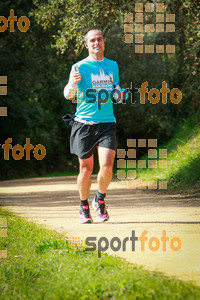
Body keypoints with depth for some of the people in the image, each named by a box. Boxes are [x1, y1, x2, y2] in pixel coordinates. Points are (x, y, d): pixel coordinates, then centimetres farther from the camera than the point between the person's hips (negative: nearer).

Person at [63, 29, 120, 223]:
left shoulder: (113, 66, 11)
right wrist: (73, 83, -32)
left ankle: (100, 200, 13)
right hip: (84, 123, -2)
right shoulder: (80, 67, -2)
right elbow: (68, 95, -10)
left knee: (107, 166, -13)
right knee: (86, 168, 4)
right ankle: (84, 207, 24)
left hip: (107, 123, 2)